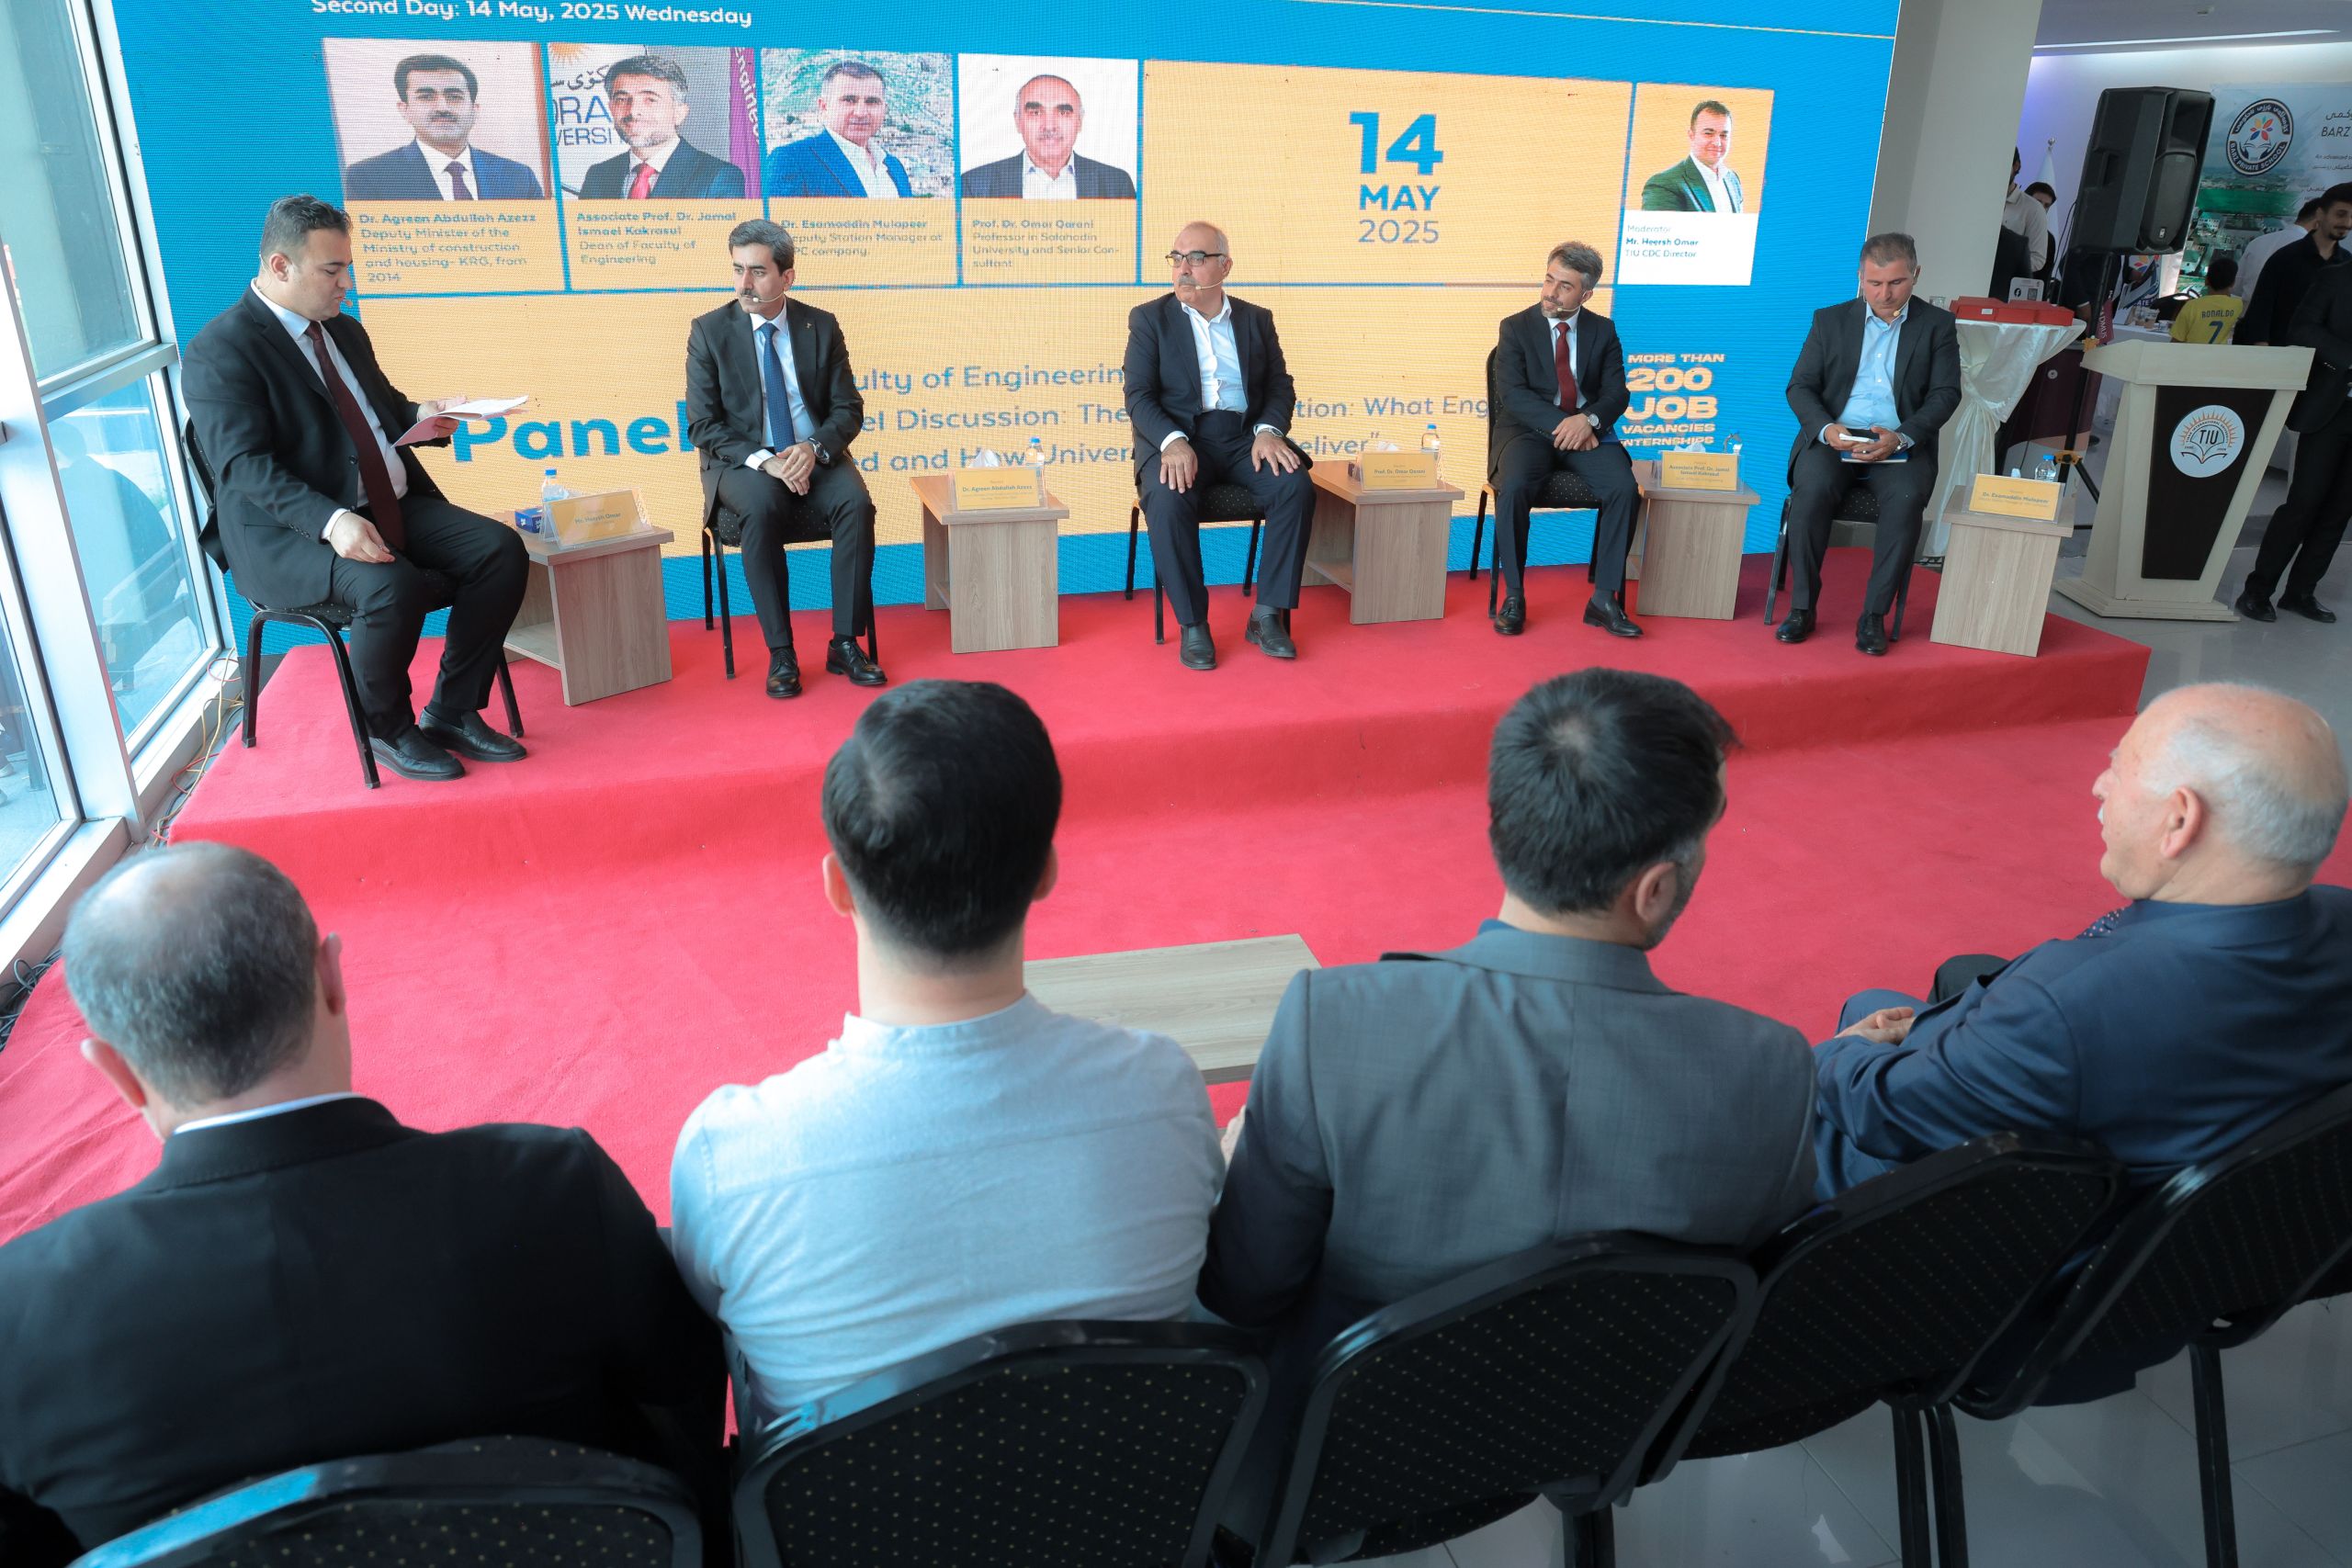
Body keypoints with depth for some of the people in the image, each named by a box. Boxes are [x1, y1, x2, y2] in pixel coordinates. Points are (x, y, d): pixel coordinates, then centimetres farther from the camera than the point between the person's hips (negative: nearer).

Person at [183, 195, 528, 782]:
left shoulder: (345, 331, 17)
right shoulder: (219, 353, -8)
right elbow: (244, 466, -19)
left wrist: (418, 416, 5)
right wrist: (330, 520, -35)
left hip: (392, 507, 8)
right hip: (290, 534, -8)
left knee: (502, 549, -14)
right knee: (391, 586, -36)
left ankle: (453, 712, -5)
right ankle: (387, 730, -9)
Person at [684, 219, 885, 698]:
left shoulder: (822, 327, 5)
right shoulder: (709, 331, 0)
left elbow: (848, 409, 4)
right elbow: (702, 425, -4)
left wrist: (815, 448, -19)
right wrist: (763, 460, -21)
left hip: (814, 457, 2)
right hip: (744, 461, -2)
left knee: (856, 503, -30)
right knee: (761, 508, -35)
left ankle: (844, 644, -21)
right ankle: (780, 653, -27)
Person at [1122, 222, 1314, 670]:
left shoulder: (1257, 319, 15)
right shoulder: (1149, 318, 8)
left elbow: (1280, 385, 11)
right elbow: (1138, 395, -2)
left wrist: (1269, 431, -12)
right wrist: (1172, 442, -21)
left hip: (1245, 436, 3)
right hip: (1177, 437, -2)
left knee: (1296, 486, -26)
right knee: (1168, 500, -34)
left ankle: (1268, 615, -16)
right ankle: (1192, 625, -21)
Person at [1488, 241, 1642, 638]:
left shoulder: (1603, 330, 10)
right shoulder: (1516, 327, 3)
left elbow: (1617, 393, 2)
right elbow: (1512, 393, -9)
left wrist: (1589, 420, -20)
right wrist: (1561, 424, -21)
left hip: (1587, 431, 2)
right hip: (1530, 431, -2)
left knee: (1624, 488, -26)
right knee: (1514, 487, -33)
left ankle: (1604, 599, -18)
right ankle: (1514, 597, -21)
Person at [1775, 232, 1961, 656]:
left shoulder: (1937, 325, 9)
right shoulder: (1830, 320, 12)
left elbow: (1946, 394, 1)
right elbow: (1800, 386, 6)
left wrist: (1901, 437, -18)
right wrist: (1826, 429, -16)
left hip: (1901, 444, 0)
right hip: (1834, 438, 1)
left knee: (1907, 498, -33)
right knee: (1812, 490, -32)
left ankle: (1874, 616, -24)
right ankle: (1801, 608, -21)